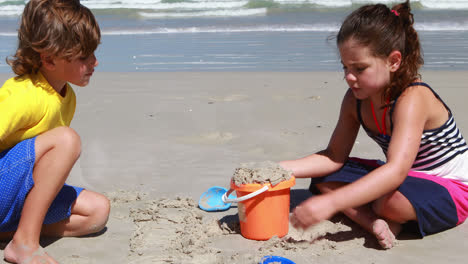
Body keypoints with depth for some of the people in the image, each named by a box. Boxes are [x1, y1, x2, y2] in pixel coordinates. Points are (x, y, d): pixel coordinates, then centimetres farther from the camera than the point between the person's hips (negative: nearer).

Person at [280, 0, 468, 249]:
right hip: (405, 177, 8)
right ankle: (377, 222, -24)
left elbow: (396, 172, -42)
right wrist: (282, 169, -19)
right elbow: (334, 156, -3)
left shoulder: (412, 98, -29)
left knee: (391, 199, -39)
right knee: (323, 178, -4)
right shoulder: (356, 99, -6)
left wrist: (330, 203, -51)